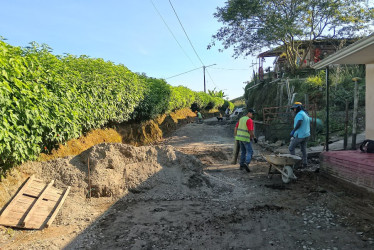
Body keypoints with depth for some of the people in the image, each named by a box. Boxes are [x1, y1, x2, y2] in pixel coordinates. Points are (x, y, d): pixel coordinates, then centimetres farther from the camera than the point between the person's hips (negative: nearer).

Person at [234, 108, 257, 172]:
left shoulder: (241, 119, 11)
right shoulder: (249, 120, -14)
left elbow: (235, 128, 13)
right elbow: (250, 131, -20)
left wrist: (236, 137, 19)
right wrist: (254, 138, -6)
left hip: (240, 138, 8)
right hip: (246, 138, -8)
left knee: (243, 151, 17)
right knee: (250, 152, -2)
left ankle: (241, 165, 18)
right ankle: (246, 163, -21)